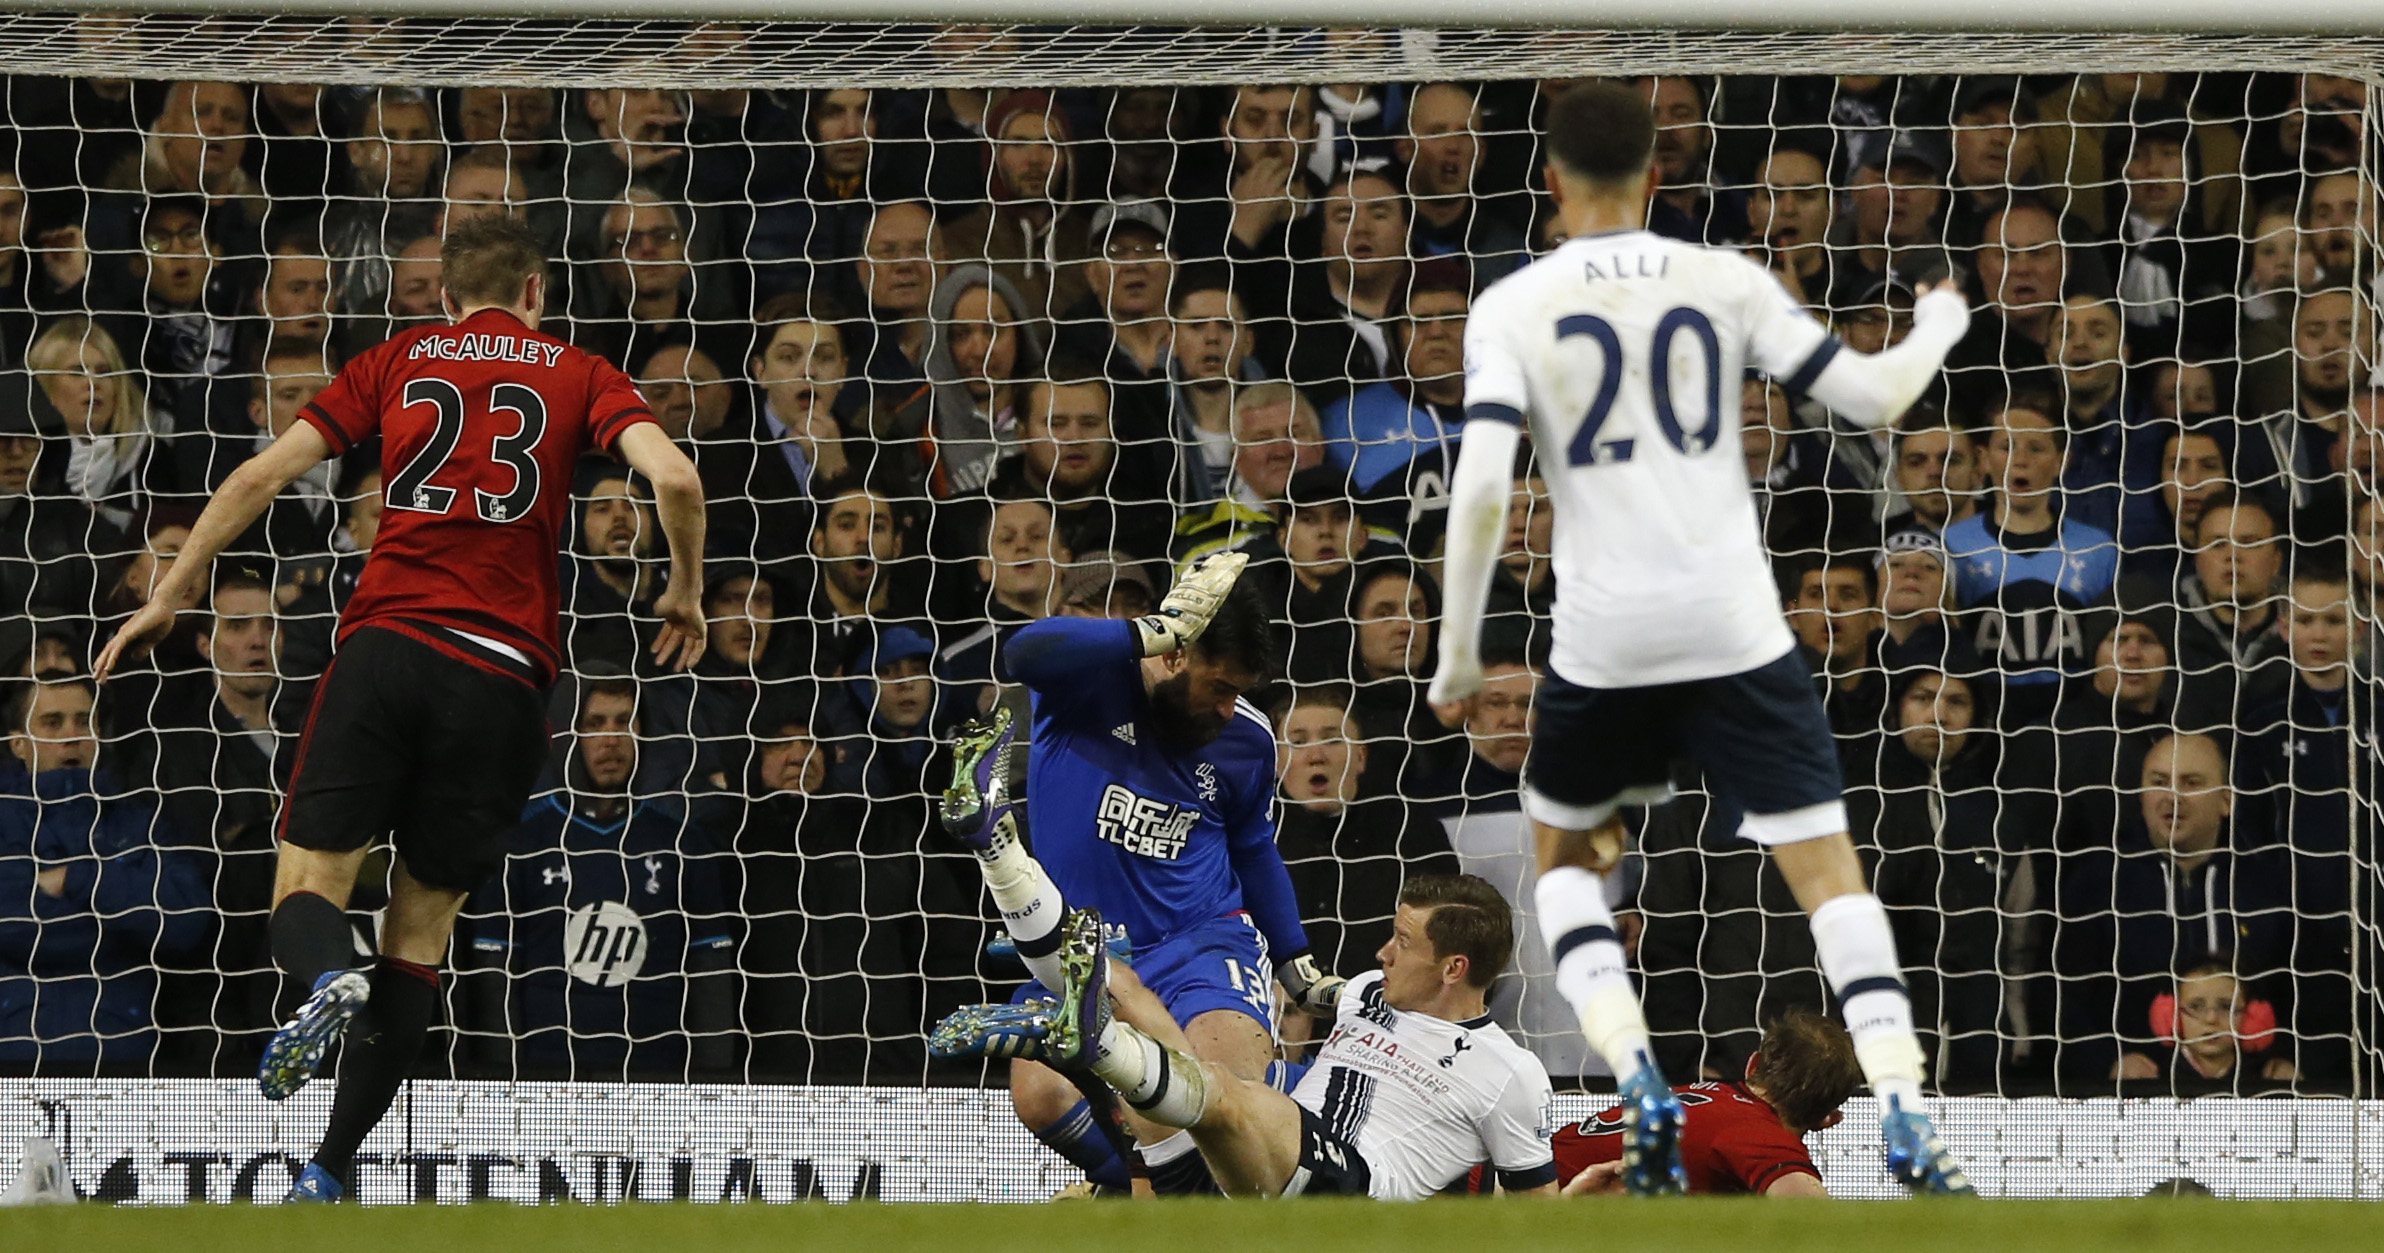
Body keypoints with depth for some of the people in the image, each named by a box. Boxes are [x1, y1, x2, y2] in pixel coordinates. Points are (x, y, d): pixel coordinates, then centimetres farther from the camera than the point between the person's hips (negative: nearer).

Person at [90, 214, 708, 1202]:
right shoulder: (578, 376, 12)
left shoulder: (396, 363, 15)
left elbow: (259, 476, 10)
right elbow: (674, 477, -4)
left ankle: (328, 978, -36)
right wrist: (684, 594, 13)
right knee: (421, 927, 7)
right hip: (502, 672, 0)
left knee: (308, 884, 1)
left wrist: (169, 598, 17)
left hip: (386, 641, 0)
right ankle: (330, 1171, 0)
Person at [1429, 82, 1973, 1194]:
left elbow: (1480, 485, -10)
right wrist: (1939, 328, 28)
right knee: (1828, 869, 4)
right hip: (1736, 629, 0)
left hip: (1603, 638, 0)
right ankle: (1906, 1128, -12)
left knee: (1565, 854, 22)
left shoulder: (1510, 310, 0)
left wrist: (1459, 653, 0)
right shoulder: (1726, 282, 3)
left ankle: (1643, 1094, 0)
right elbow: (1873, 398, 6)